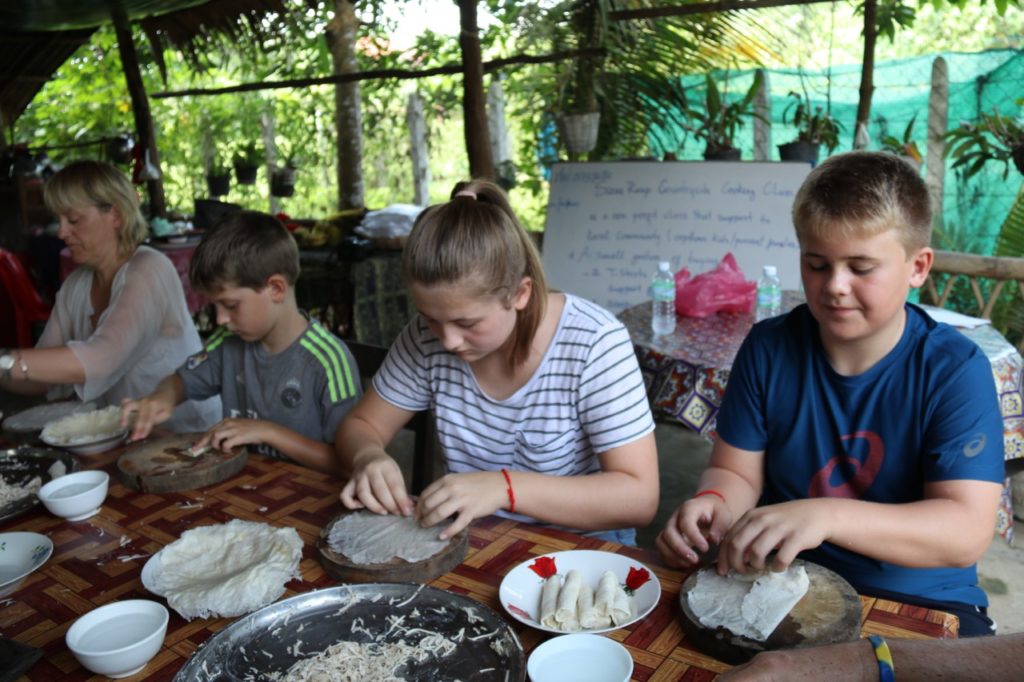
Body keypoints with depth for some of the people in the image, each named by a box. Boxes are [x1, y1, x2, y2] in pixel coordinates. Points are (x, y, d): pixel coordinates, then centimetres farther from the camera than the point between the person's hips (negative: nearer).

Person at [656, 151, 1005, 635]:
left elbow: (966, 532, -18)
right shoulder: (769, 348, -2)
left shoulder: (955, 369, -10)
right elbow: (736, 472, 3)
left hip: (919, 602, -1)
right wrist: (713, 503, -21)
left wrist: (826, 516, -34)